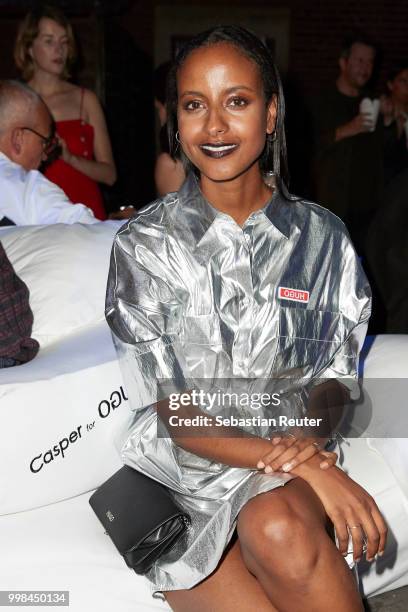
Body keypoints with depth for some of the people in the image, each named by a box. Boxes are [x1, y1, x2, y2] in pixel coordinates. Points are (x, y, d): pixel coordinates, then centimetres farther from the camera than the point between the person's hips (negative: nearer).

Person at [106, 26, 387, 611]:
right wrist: (308, 468, -19)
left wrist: (311, 439, -15)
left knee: (279, 528, -34)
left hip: (289, 462, 1)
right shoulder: (143, 244, -4)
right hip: (185, 467, -1)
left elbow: (336, 372, 10)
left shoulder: (321, 237, 2)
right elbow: (175, 413, -7)